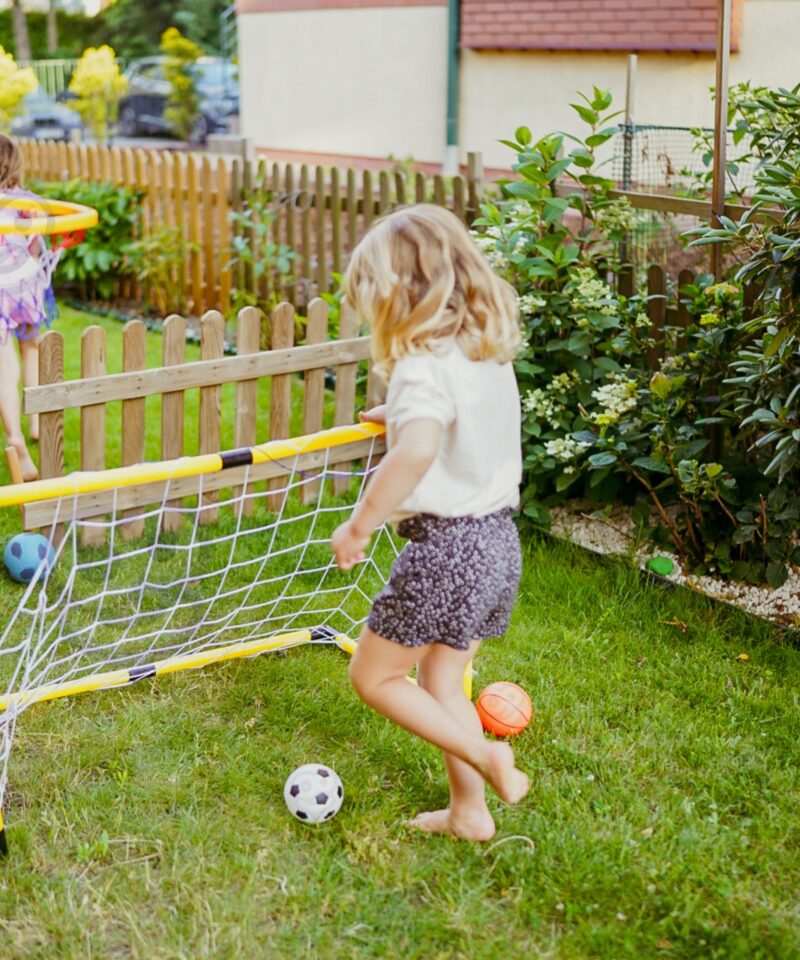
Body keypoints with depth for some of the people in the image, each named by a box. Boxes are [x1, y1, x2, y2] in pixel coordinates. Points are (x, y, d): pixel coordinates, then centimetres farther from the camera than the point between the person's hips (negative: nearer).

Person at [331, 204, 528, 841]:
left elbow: (417, 451, -36)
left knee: (374, 675, 7)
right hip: (498, 536, 9)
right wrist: (400, 416, 30)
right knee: (442, 682, 20)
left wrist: (359, 526, -27)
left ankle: (488, 759, 2)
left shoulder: (426, 364, -19)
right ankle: (469, 811, 26)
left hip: (445, 544, -9)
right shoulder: (491, 350, 7)